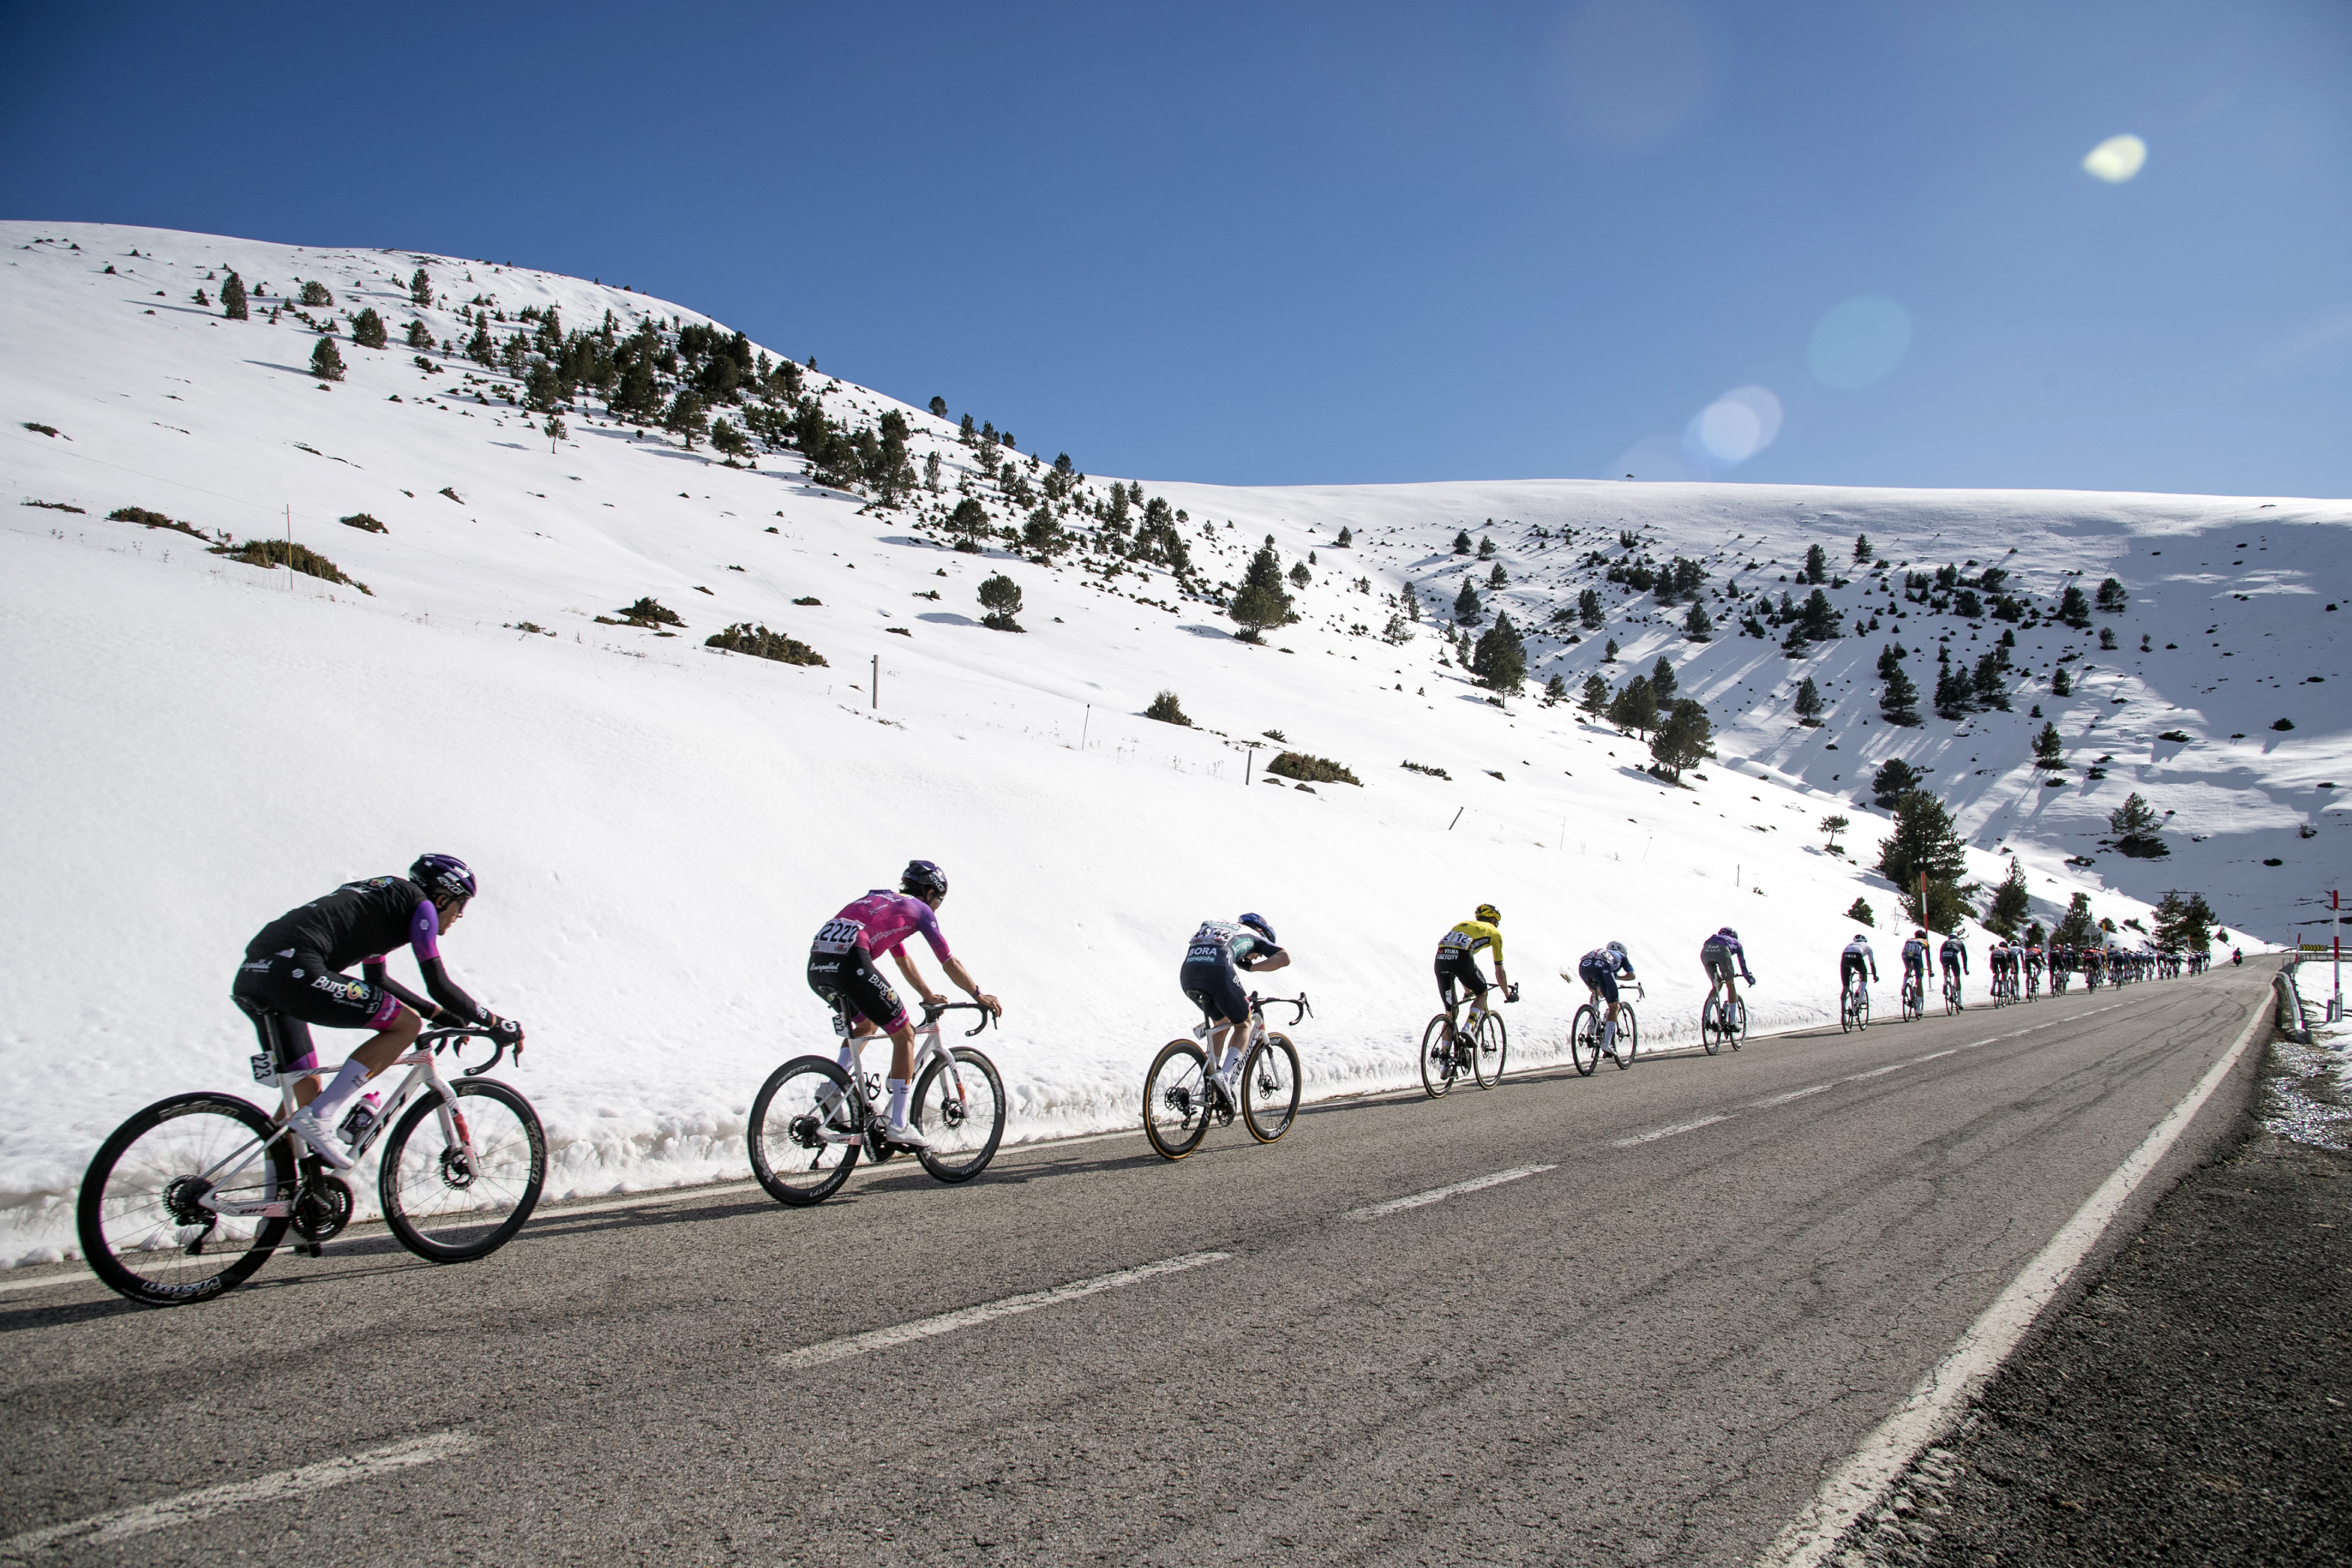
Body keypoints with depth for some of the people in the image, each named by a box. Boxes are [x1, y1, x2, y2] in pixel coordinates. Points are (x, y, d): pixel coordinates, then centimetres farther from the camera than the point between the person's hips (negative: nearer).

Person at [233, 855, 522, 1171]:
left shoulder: (383, 897, 30)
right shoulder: (419, 905, 4)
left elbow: (377, 980, 39)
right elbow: (439, 985, 1)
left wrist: (439, 1013, 40)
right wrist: (497, 1024, 10)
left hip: (250, 976, 10)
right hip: (293, 972, -10)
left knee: (305, 1092, 19)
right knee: (407, 1024, -4)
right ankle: (318, 1119, -9)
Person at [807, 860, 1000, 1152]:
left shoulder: (881, 902, 35)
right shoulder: (920, 909, 15)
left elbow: (905, 962, 45)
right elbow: (950, 964, 19)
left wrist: (930, 996, 54)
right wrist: (980, 996, 31)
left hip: (817, 964, 8)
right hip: (850, 962, -8)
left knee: (865, 1025, 32)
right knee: (904, 1035, 7)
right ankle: (897, 1126, 5)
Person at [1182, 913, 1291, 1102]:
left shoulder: (1211, 926, 40)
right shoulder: (1254, 935, 26)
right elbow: (1284, 958, 13)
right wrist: (1251, 967, 16)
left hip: (1187, 974, 5)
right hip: (1217, 972, -5)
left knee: (1222, 1022, 28)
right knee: (1243, 1025, 17)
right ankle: (1226, 1076, -5)